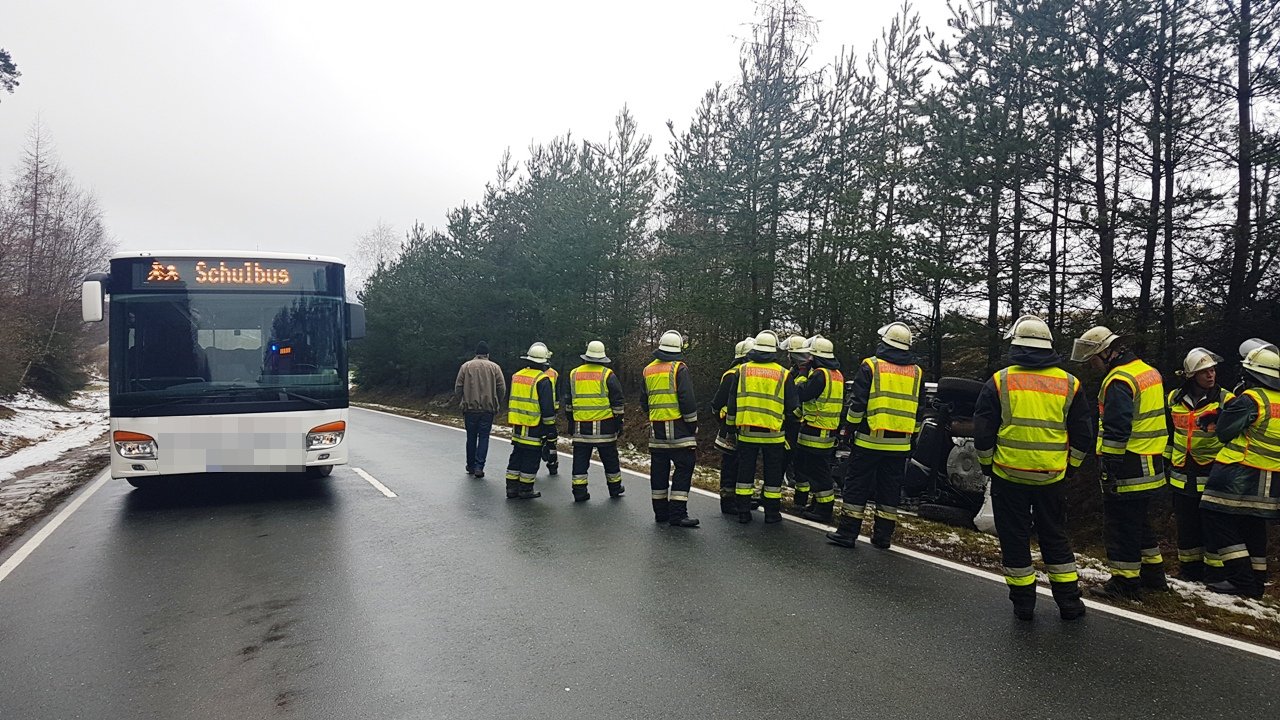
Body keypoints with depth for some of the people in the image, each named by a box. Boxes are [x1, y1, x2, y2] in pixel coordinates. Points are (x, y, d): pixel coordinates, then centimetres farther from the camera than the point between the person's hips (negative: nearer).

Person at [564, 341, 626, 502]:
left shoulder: (574, 374, 6)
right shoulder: (607, 375, -4)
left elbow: (568, 401, 13)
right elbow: (617, 402, -3)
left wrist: (570, 421, 21)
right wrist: (619, 421, 5)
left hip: (580, 425, 2)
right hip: (604, 426, -2)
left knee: (580, 459, 7)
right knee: (609, 458, 11)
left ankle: (579, 492, 6)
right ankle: (615, 488, 22)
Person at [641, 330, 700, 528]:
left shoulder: (648, 370, 12)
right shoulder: (679, 368, -7)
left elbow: (644, 402, 18)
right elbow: (687, 400, -11)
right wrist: (693, 426, -4)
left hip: (656, 428, 6)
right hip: (677, 427, -6)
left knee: (659, 469, 11)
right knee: (683, 468, -3)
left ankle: (660, 512, 18)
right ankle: (677, 514, -7)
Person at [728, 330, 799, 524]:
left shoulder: (742, 370, 2)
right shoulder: (783, 374, -2)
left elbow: (732, 402, 6)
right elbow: (792, 407, 3)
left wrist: (731, 424, 17)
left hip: (746, 432, 1)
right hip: (773, 433, -1)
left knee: (745, 472, 9)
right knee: (772, 474, 10)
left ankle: (743, 512, 12)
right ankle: (772, 513, 15)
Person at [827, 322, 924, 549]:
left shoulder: (871, 365, -6)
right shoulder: (916, 372, 9)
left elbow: (857, 403, -8)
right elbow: (919, 411, 13)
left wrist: (849, 428, 3)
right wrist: (911, 436, 22)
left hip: (870, 439, -4)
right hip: (899, 444, 4)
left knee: (857, 487, 3)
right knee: (890, 490, 11)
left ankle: (848, 532, 4)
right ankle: (883, 536, 16)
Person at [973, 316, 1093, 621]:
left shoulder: (999, 381, -6)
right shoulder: (1069, 384, 2)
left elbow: (982, 432, -4)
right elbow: (1083, 435, 7)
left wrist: (987, 465, 10)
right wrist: (1069, 467, 19)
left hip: (1008, 475, -3)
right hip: (1052, 478, 3)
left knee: (1014, 539, 9)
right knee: (1055, 538, 17)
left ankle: (1023, 604, 16)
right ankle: (1069, 602, 23)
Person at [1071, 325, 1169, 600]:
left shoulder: (1119, 381, -19)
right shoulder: (1149, 371, 13)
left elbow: (1116, 432, -23)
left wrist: (1109, 469, -19)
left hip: (1128, 471, -10)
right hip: (1151, 468, 10)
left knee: (1120, 527, 0)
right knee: (1140, 523, 22)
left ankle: (1125, 583, 8)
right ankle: (1153, 574, 32)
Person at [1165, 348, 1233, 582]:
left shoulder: (1225, 400, -5)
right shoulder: (1174, 399, 5)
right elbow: (1168, 434, 17)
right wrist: (1165, 462, 17)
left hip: (1213, 475, -4)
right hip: (1183, 476, 4)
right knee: (1186, 525, 12)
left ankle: (1217, 570, 13)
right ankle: (1190, 569, 25)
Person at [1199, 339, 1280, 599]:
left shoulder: (1250, 399, -15)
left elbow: (1224, 432, -11)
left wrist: (1228, 405, 1)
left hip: (1240, 474, -8)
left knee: (1219, 520, -1)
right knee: (1253, 528, 16)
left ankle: (1241, 580, -4)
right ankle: (1256, 582, 22)